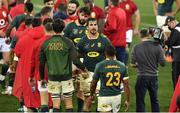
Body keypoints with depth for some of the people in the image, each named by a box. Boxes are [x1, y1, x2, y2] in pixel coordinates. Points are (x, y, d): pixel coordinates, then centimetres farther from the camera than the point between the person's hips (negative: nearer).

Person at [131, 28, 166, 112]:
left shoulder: (136, 48, -8)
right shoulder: (157, 46, -8)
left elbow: (133, 64, -5)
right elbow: (162, 63, -8)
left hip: (142, 77, -2)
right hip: (154, 77, 2)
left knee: (140, 101, 6)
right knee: (154, 100, 16)